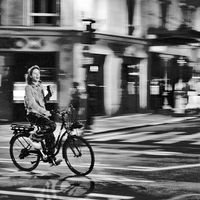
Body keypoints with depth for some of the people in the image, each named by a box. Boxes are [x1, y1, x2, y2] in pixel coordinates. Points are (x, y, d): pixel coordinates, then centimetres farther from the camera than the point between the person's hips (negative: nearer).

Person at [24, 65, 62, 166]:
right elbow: (32, 103, -22)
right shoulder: (28, 87, -11)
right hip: (33, 114, -8)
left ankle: (51, 157, 15)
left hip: (41, 114, 8)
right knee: (52, 125, -28)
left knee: (50, 136, 4)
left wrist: (49, 94, -1)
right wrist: (44, 111, -32)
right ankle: (34, 137, -10)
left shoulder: (40, 86, 14)